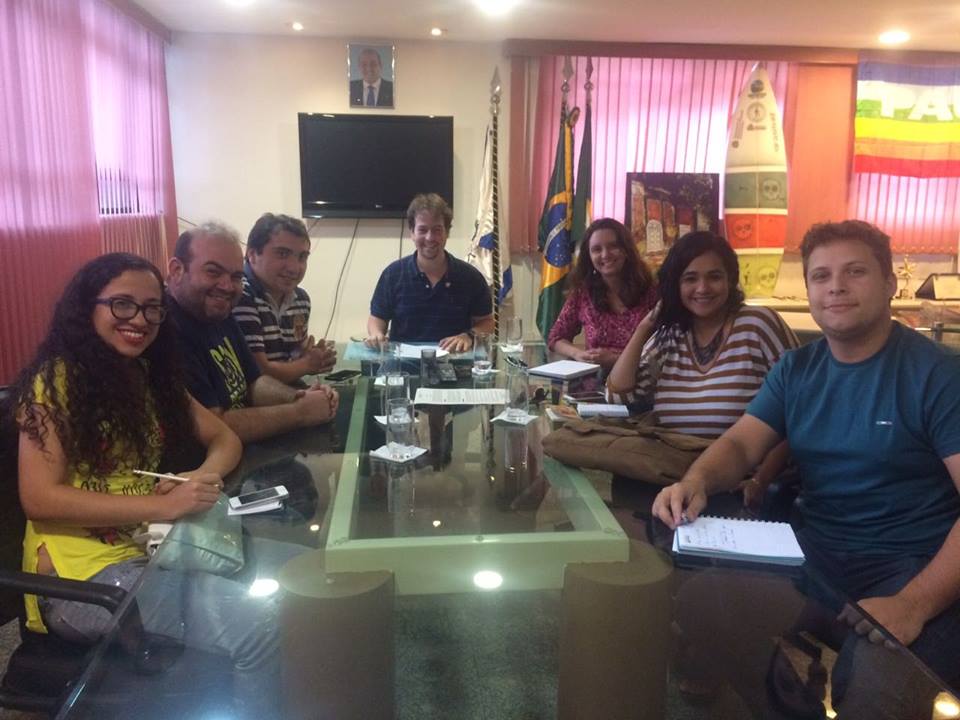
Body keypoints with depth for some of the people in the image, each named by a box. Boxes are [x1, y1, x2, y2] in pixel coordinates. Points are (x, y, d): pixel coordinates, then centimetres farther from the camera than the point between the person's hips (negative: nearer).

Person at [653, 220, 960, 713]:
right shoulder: (795, 369, 8)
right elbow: (740, 444, 1)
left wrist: (915, 603, -29)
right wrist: (696, 481, -23)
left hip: (914, 569, -5)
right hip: (817, 553, 5)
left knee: (870, 691, -32)